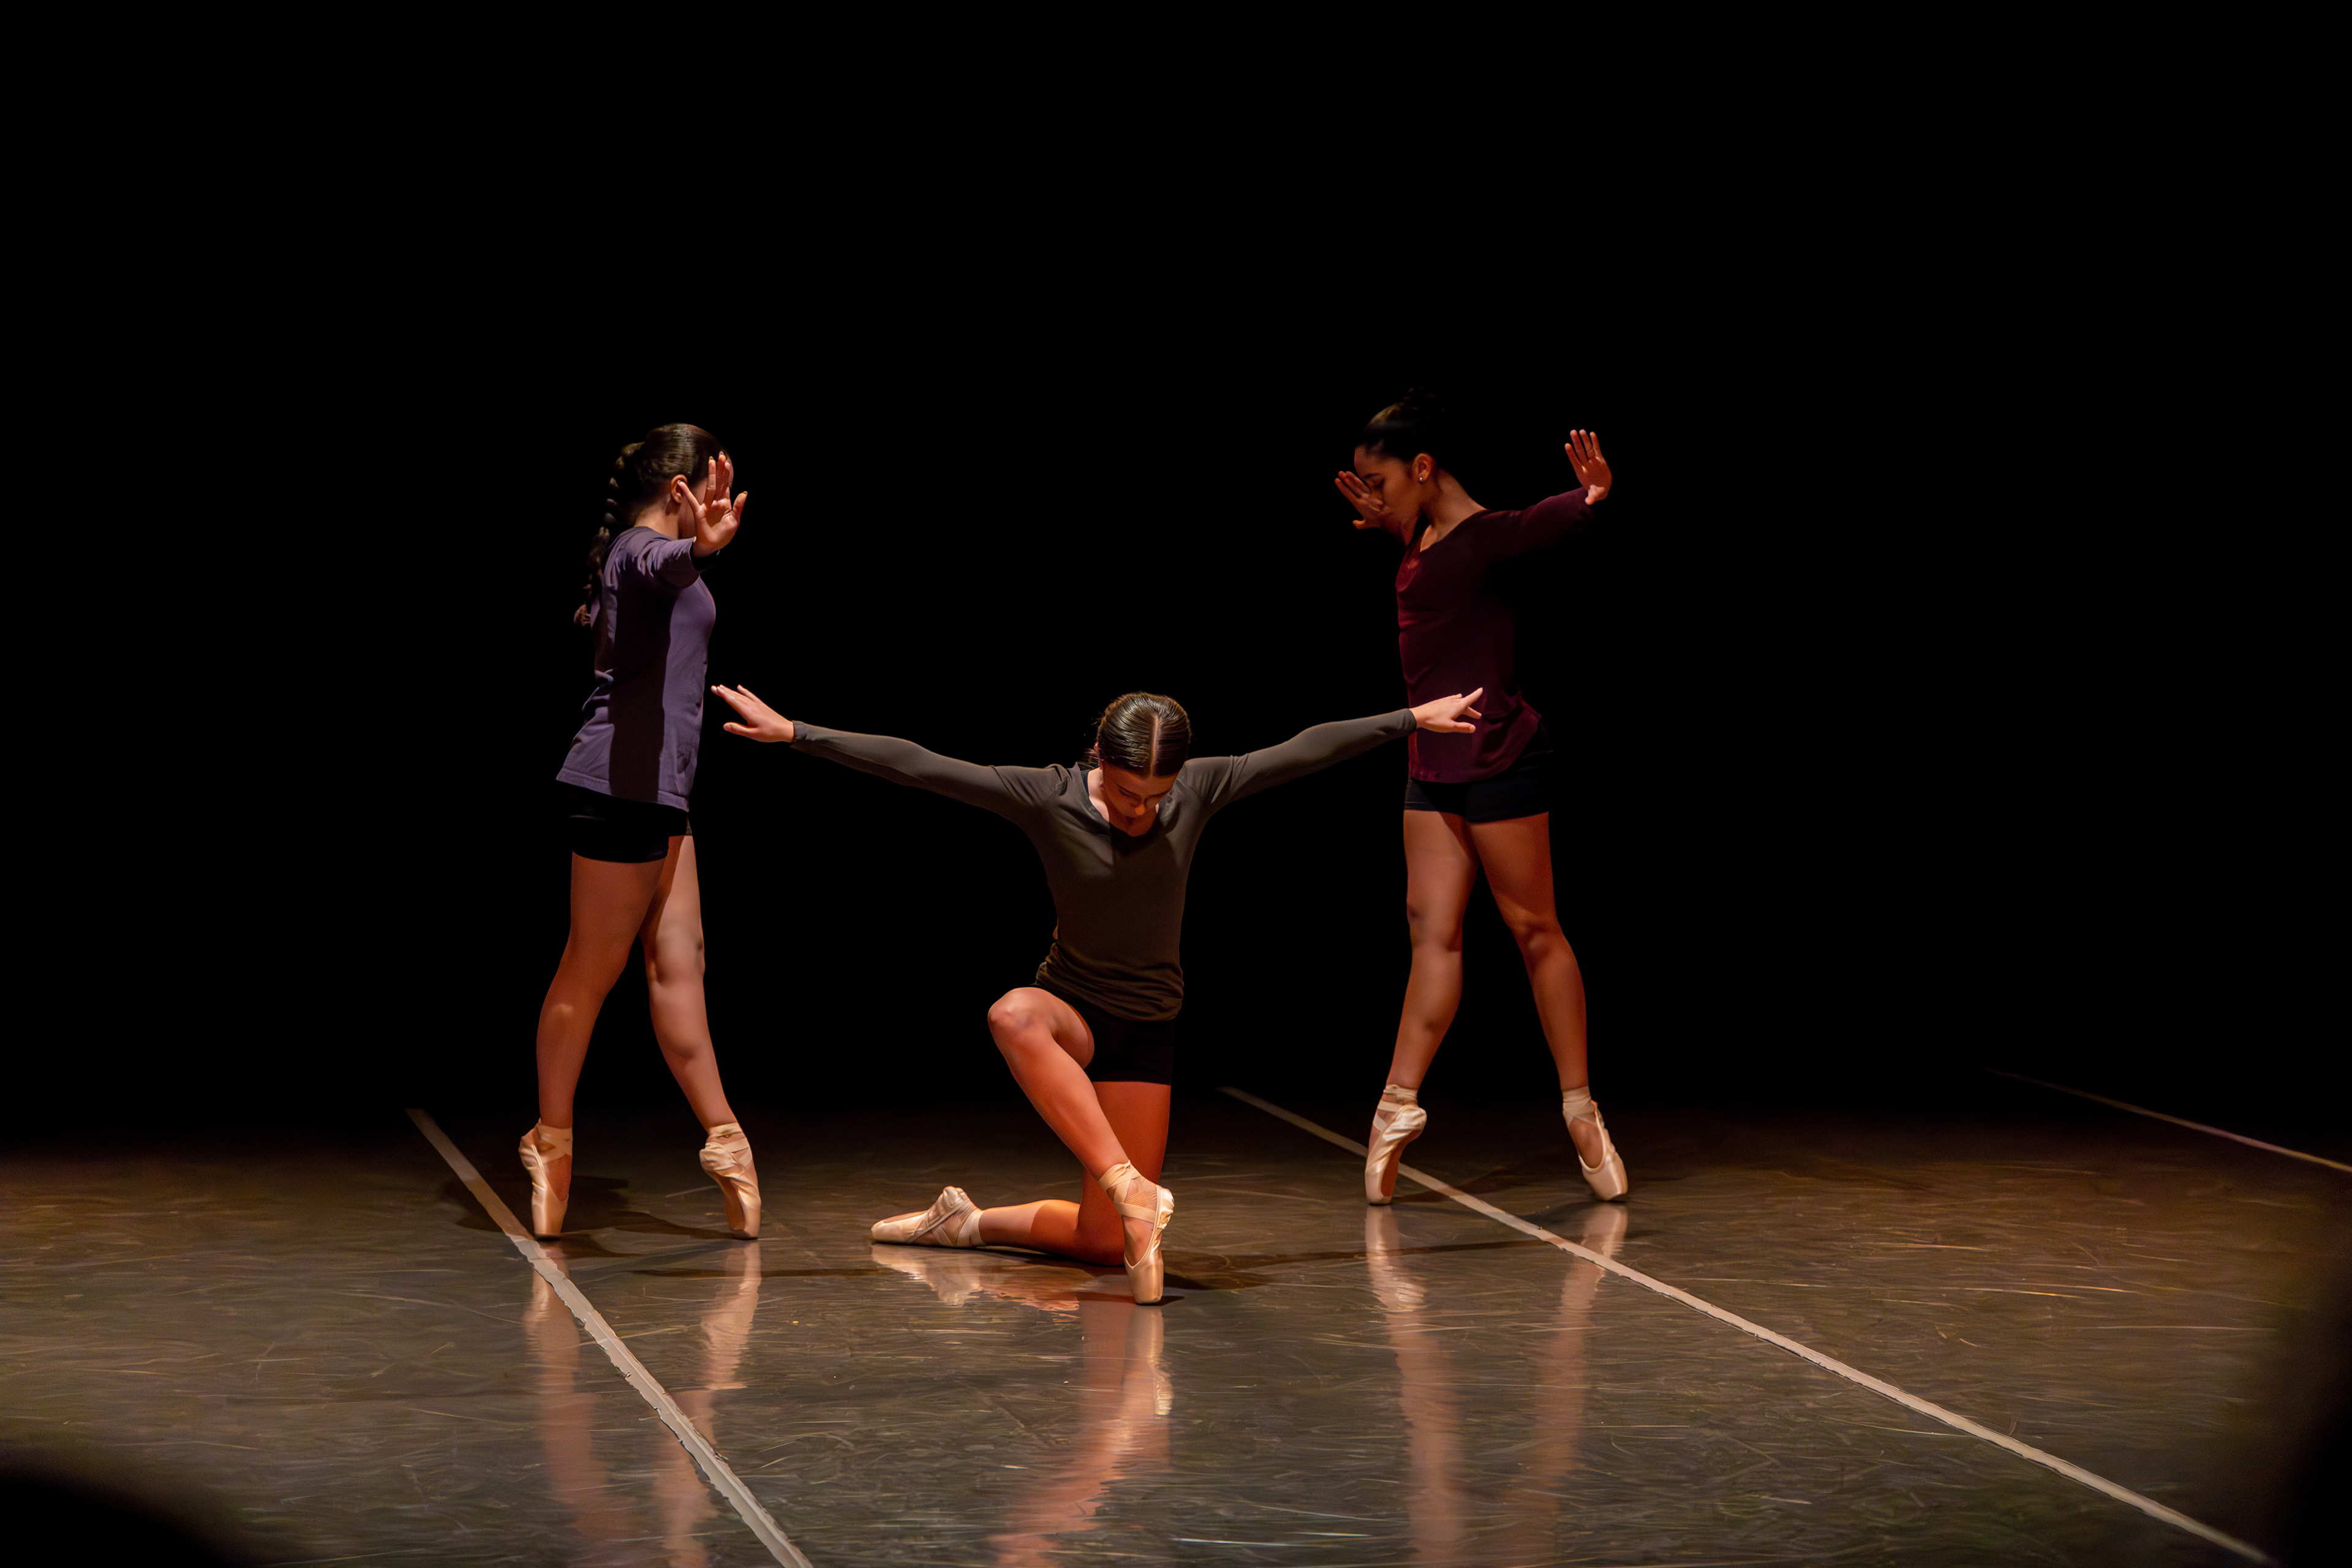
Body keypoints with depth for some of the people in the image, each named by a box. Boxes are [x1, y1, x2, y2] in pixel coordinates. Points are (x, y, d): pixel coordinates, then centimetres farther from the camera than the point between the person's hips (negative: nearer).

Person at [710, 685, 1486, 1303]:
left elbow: (1309, 749, 0)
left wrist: (1414, 718, 7)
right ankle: (1130, 1186, -46)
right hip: (1068, 1006, -2)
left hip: (1145, 1031, 2)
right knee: (1013, 1016, -43)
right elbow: (914, 765, -19)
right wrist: (792, 732, -24)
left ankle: (971, 1222, 23)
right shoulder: (1048, 798, -15)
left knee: (1104, 1241, -2)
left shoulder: (1199, 791, -8)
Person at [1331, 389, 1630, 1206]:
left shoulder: (1484, 536, -16)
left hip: (1498, 759, -8)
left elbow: (1546, 522, -37)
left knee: (1532, 927, 0)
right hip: (1436, 764, 8)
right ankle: (1399, 1107, 4)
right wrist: (1382, 522, 36)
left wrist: (1592, 496, -55)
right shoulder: (1425, 536, 10)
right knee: (1432, 926, 5)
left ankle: (1581, 1110, 8)